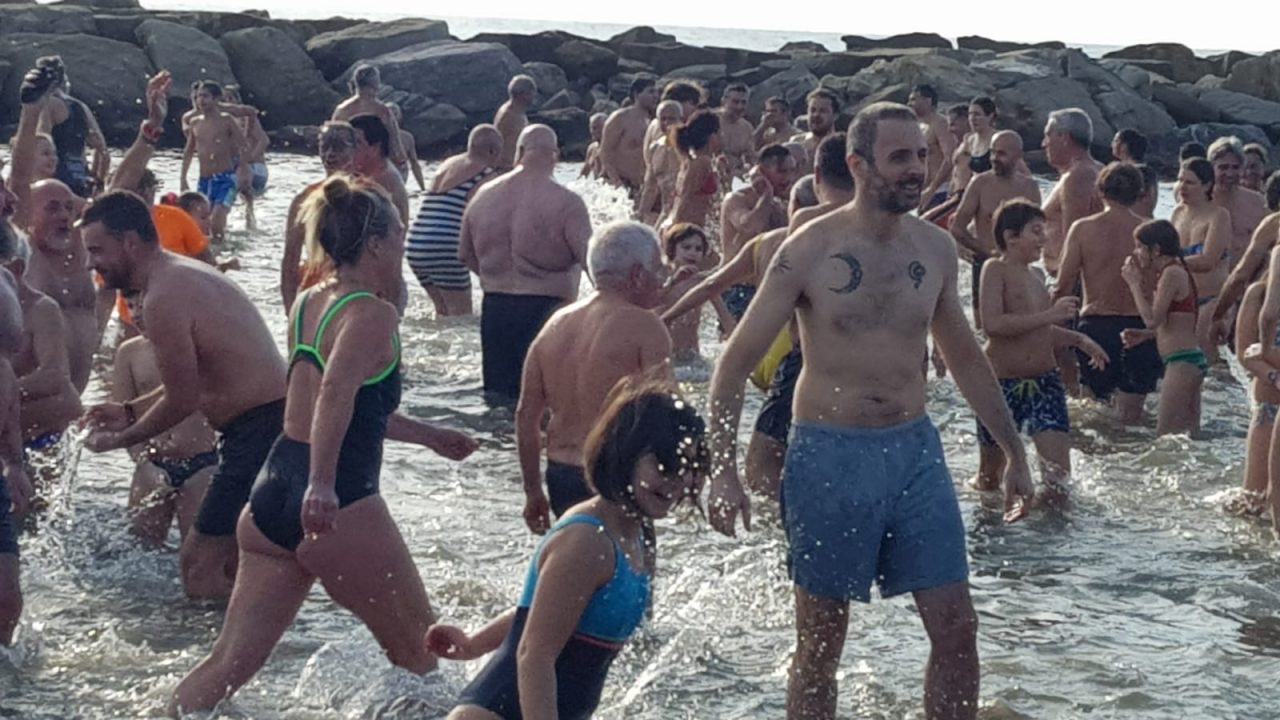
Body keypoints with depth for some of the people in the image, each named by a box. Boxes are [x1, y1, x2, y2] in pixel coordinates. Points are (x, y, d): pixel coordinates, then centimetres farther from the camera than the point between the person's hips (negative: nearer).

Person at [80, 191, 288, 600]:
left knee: (200, 569, -6)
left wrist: (120, 440, 1)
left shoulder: (164, 298, -17)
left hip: (260, 429, -11)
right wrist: (129, 413, 24)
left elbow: (182, 401, -14)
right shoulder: (186, 274, 16)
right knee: (230, 565, 19)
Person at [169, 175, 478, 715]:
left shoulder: (307, 303, 15)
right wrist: (322, 485, -38)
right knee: (420, 656, 11)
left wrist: (428, 436, 36)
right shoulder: (374, 314, -10)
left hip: (272, 493, 8)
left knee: (231, 660, 6)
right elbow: (336, 394, -29)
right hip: (338, 507, -8)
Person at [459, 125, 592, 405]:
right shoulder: (566, 203, -12)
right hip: (545, 307, -5)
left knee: (496, 394, 14)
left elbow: (465, 256, 16)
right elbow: (593, 261, -15)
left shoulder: (483, 196, 6)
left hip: (494, 308, 5)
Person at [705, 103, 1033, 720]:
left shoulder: (935, 249, 5)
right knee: (820, 644, 6)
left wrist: (1013, 451, 20)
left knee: (957, 630, 3)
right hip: (830, 455, -4)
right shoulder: (809, 251, -9)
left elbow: (965, 356, 19)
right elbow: (736, 361, -6)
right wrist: (722, 471, -14)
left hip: (915, 450, 4)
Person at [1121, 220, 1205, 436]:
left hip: (1182, 360, -11)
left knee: (1166, 435, -10)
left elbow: (1152, 319, -17)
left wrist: (1134, 283, -8)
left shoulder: (1172, 273, -13)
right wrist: (1145, 334, 8)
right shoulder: (1173, 271, 17)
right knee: (1189, 433, 11)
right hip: (1191, 360, 11)